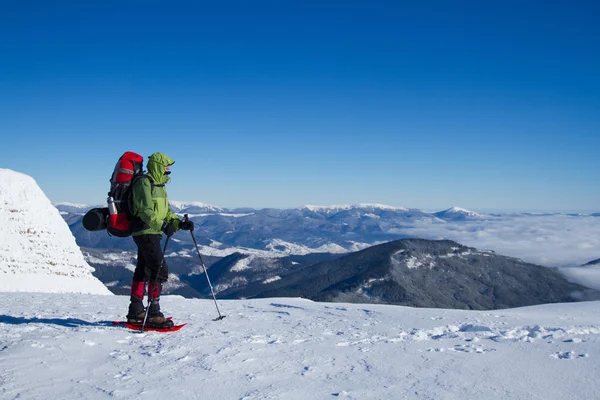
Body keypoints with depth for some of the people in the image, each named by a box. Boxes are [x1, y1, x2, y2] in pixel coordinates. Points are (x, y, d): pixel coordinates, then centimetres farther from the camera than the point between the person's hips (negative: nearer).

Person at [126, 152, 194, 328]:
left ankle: (135, 312, 23)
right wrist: (163, 225, -36)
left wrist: (179, 223, 1)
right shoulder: (144, 183, -12)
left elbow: (165, 212, 17)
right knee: (160, 270, -13)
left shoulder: (158, 186, 18)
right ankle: (153, 313, -10)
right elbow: (145, 210, -24)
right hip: (145, 232, -10)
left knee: (143, 270, 14)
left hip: (151, 233, 11)